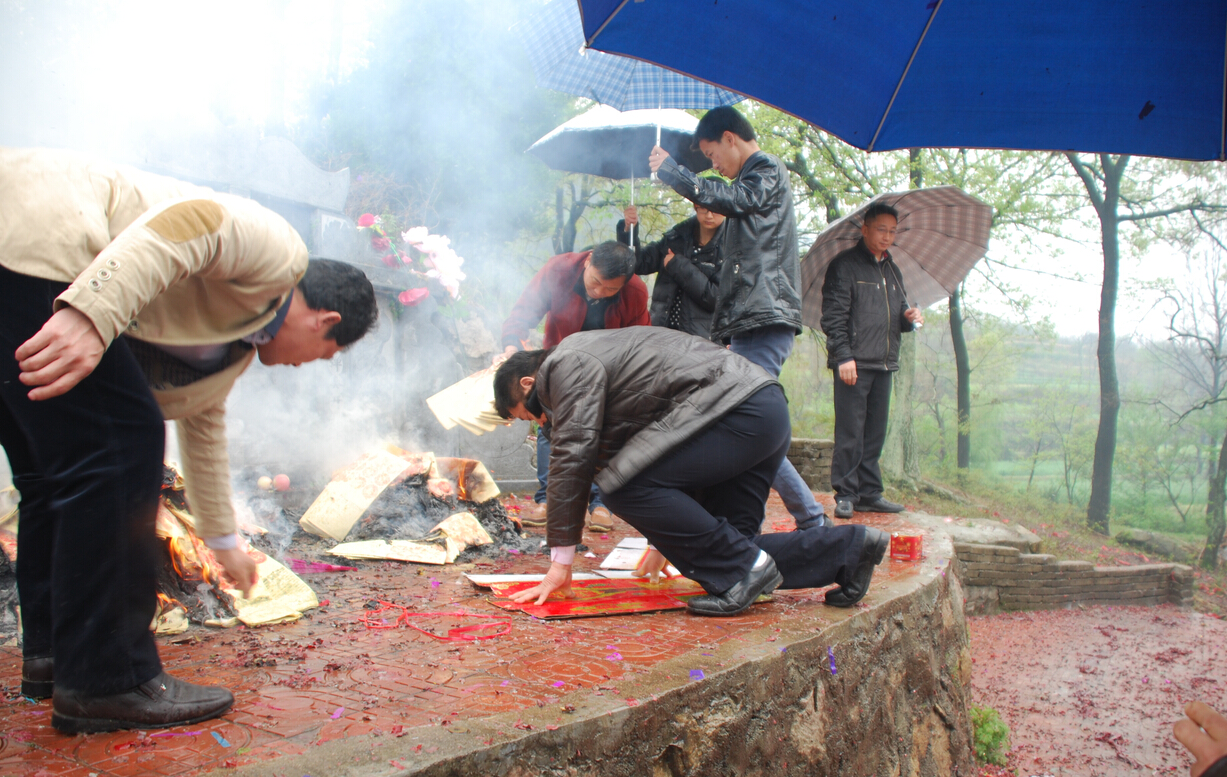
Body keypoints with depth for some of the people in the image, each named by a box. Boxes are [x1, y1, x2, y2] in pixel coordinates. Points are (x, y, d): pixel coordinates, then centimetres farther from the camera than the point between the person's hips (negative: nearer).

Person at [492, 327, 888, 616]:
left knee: (622, 485, -14)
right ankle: (848, 547, 12)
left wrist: (560, 562, -6)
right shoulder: (592, 356, 29)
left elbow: (573, 456, -10)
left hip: (739, 410, -11)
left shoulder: (566, 363, -2)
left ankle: (741, 569, -10)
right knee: (729, 542, 10)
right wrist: (667, 536, 38)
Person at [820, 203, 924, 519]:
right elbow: (833, 315, -8)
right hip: (854, 362, -7)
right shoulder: (844, 265, -1)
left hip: (884, 364, 7)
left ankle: (870, 494, 15)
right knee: (850, 432, -6)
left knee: (875, 433, 9)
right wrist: (844, 356, -17)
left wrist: (909, 318, 2)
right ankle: (845, 494, 1)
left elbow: (897, 316, 26)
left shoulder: (892, 270, 22)